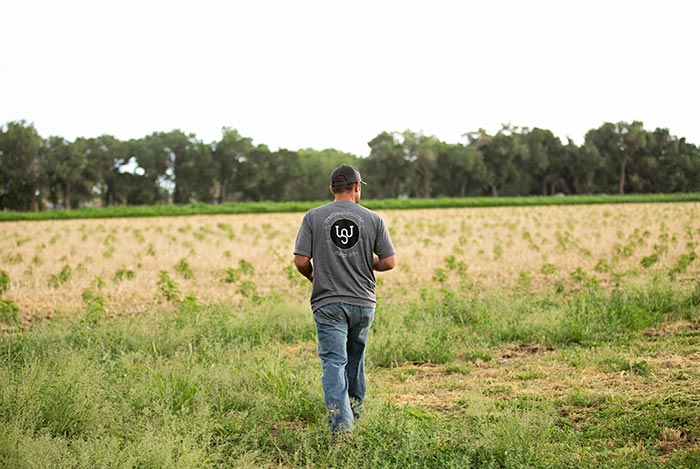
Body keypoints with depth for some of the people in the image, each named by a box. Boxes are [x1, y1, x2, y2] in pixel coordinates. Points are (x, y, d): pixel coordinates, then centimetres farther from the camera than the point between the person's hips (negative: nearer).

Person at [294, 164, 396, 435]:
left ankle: (341, 424, -18)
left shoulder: (313, 217, -2)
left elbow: (301, 261, -6)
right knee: (355, 358, 20)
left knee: (333, 361, -4)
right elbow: (389, 262, -1)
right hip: (363, 302, 2)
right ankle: (354, 412, 35)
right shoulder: (373, 219, 0)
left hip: (328, 303, -2)